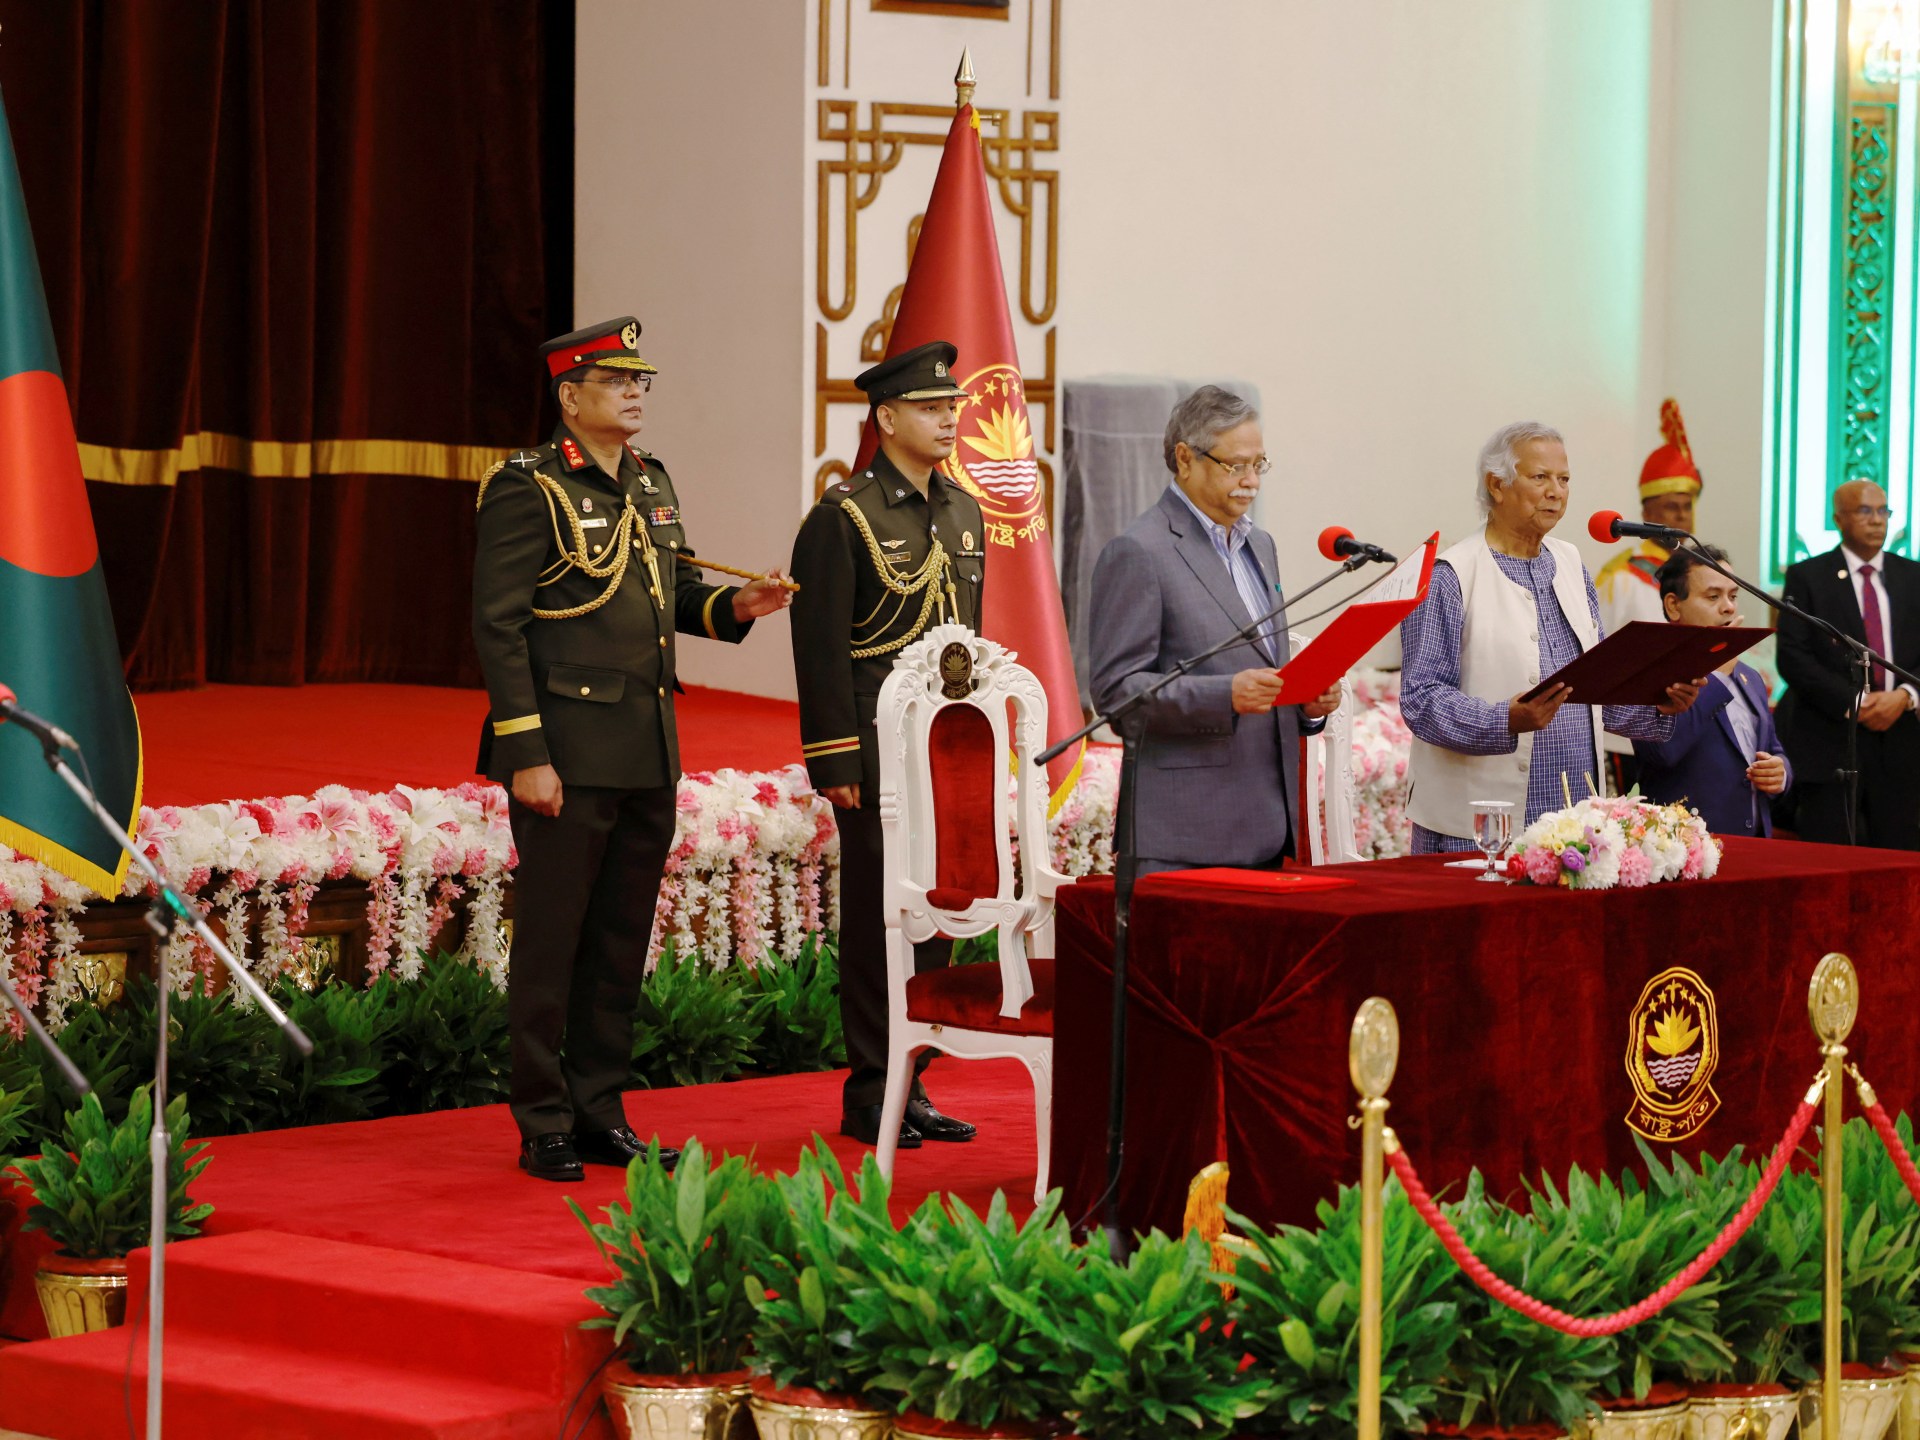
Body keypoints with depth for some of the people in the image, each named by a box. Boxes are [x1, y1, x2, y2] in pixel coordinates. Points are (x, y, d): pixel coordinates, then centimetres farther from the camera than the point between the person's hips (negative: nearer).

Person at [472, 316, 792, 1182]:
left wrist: (735, 606, 1)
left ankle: (600, 1112, 20)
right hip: (566, 753, -8)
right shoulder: (527, 490, -10)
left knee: (623, 943, 12)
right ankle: (544, 1126, 6)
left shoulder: (651, 484, 13)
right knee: (550, 942, -1)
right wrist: (525, 754, -18)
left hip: (648, 754, 8)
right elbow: (498, 626, -13)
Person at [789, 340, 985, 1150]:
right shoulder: (844, 518, -9)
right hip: (876, 752, -7)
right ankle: (869, 1093, 4)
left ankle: (913, 1082, 16)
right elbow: (820, 648, -12)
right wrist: (834, 763, -15)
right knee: (877, 915, -2)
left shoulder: (963, 513, 13)